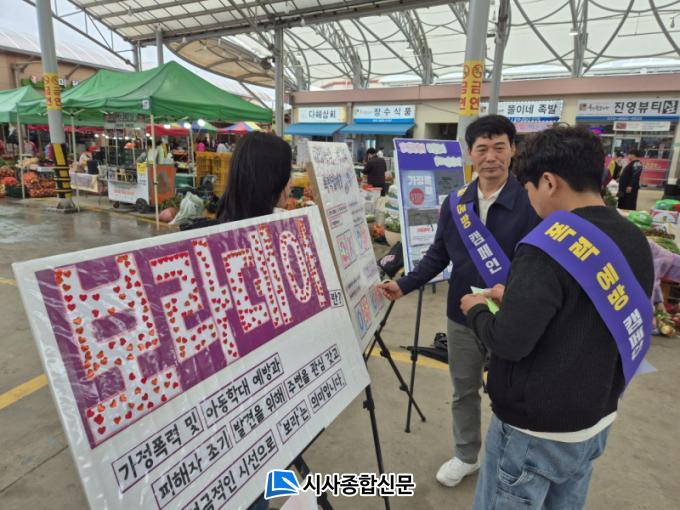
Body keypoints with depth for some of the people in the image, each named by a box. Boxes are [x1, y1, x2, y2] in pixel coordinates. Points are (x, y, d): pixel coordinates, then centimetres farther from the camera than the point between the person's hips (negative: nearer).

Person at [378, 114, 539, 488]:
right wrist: (405, 285, -7)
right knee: (463, 391, 20)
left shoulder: (530, 203, -14)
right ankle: (466, 456, 44)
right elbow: (438, 256, 4)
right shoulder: (455, 203, -1)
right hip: (461, 317, 4)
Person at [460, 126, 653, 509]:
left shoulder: (549, 247, -25)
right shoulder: (635, 240, 1)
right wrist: (516, 300, 11)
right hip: (597, 419, 8)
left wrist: (478, 310, -5)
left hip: (536, 430, -8)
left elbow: (509, 342, -24)